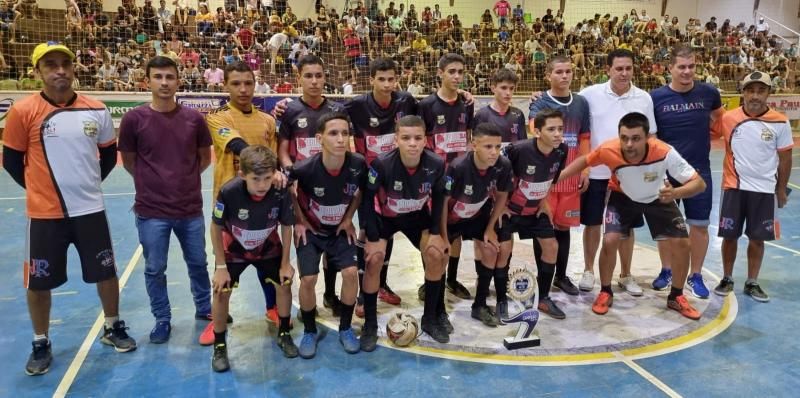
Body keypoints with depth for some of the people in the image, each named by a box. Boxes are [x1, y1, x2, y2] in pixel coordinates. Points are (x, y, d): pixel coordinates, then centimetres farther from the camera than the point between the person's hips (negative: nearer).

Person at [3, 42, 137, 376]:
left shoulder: (96, 110, 0)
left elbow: (109, 154, 12)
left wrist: (88, 183, 8)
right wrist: (40, 188, 3)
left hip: (90, 209, 2)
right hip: (45, 213, -2)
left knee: (107, 273, 10)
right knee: (38, 283, 8)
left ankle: (112, 328, 31)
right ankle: (41, 344, 28)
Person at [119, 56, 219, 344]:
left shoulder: (194, 118, -3)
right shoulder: (134, 119, -8)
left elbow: (205, 157, 10)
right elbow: (129, 161, 4)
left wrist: (185, 178, 6)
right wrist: (153, 182, 8)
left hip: (190, 208, 2)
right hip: (151, 210, -2)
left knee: (198, 264, 17)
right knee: (155, 269, 10)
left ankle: (204, 309, 38)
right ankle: (162, 320, 29)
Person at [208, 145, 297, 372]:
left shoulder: (281, 194, -31)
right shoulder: (228, 192, -35)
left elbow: (286, 227, -12)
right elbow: (216, 228, -19)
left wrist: (285, 263, -7)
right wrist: (221, 266, -15)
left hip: (268, 248, 2)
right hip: (233, 250, -1)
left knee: (285, 283, -2)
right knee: (221, 292, -8)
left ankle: (284, 334, 21)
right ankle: (219, 346, 12)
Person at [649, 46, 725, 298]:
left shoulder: (709, 93, -3)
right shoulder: (656, 97, -7)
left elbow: (720, 117, 18)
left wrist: (710, 130, 4)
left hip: (699, 170, 1)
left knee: (699, 224, 5)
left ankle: (696, 276, 20)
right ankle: (666, 271, 26)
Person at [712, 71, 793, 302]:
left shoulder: (780, 123, -5)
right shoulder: (728, 119, -6)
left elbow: (785, 159, 3)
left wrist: (781, 189, 6)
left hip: (764, 190, 0)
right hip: (734, 187, 0)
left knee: (758, 239, 7)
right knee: (729, 236, 6)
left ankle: (752, 283, 22)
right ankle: (727, 279, 23)